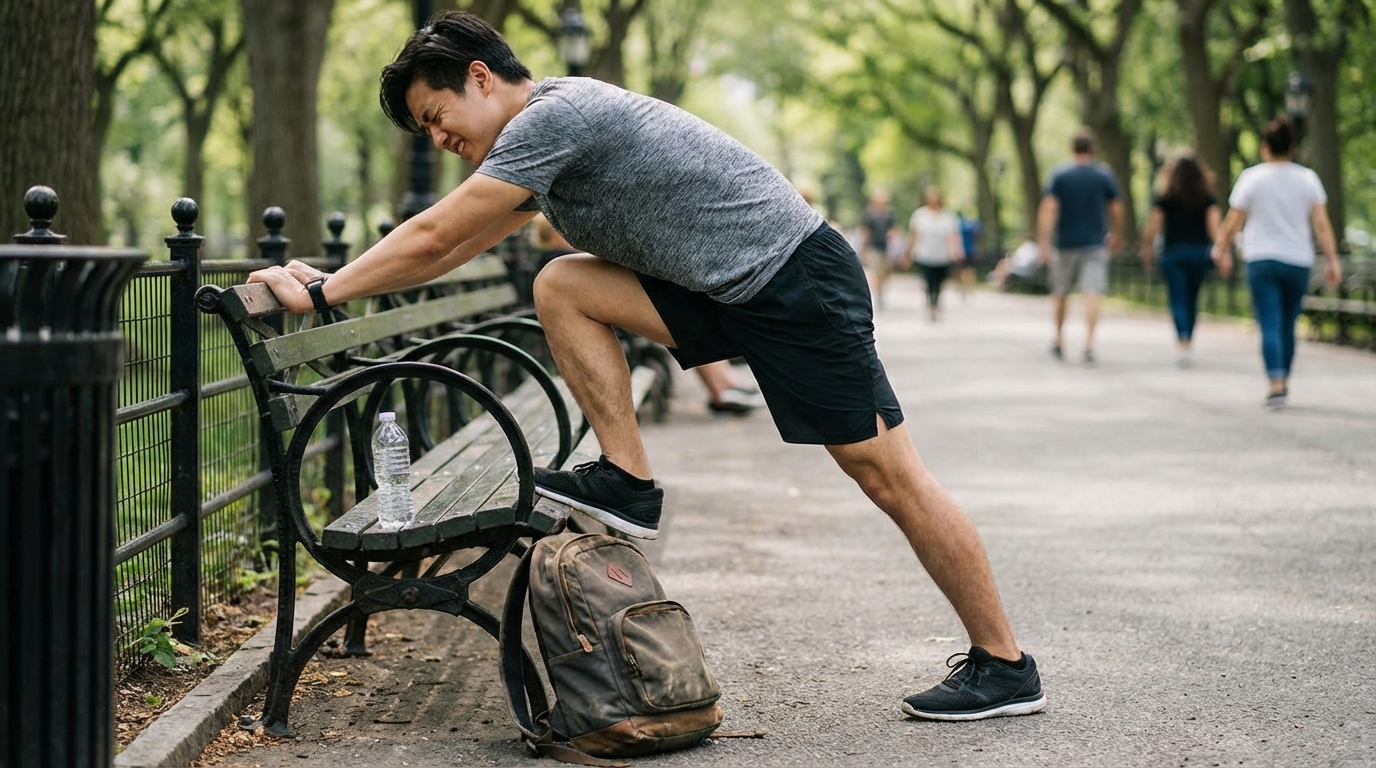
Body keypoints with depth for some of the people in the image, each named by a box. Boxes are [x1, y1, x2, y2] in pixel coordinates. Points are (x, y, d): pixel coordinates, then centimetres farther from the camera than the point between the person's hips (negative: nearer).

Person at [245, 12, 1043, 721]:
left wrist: (321, 292, -11)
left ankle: (1005, 666, 6)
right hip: (728, 288, 9)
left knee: (889, 476, -4)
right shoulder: (546, 134, 14)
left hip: (798, 280, -9)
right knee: (563, 288, -1)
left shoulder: (554, 115, -17)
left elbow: (433, 237, -17)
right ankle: (629, 481, 2)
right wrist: (329, 283, 18)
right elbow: (453, 247, 21)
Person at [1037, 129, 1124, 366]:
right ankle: (1089, 343, -20)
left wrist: (1043, 243, -13)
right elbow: (1116, 210, 5)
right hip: (1095, 242, 0)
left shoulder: (1059, 174, -2)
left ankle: (1059, 341, 26)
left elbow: (1048, 209, -11)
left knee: (1060, 293, 16)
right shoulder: (1105, 175, 1)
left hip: (1066, 243, 0)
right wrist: (1115, 235, 22)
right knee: (1092, 293, -7)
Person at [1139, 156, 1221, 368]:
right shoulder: (1207, 199, 3)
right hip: (1200, 253, 2)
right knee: (1192, 300, 16)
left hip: (1173, 253, -2)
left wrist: (1147, 249, 11)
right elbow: (1214, 227, -7)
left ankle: (1182, 343, -26)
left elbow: (1152, 229, -2)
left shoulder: (1165, 198, 0)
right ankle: (1187, 343, 23)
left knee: (1178, 300, -6)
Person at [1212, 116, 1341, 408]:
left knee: (1270, 326, -7)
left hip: (1261, 261, -2)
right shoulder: (1308, 178, 3)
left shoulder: (1252, 177, -3)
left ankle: (1276, 384, -20)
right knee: (1288, 326, 13)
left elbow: (1233, 222, 0)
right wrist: (1332, 260, -1)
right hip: (1298, 261, 2)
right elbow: (1321, 223, -3)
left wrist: (1222, 249, 15)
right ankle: (1283, 382, 22)